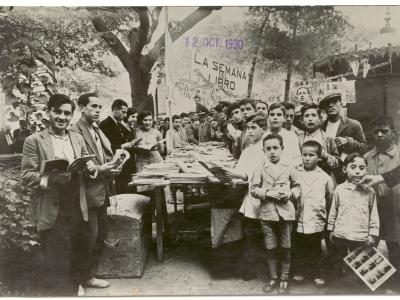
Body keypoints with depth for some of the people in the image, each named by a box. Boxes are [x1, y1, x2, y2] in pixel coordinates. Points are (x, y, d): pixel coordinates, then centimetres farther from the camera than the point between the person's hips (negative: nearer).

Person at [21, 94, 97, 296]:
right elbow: (26, 176, -10)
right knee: (56, 264, 7)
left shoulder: (78, 139, 9)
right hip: (52, 213, -5)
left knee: (80, 256, 19)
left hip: (77, 210, 5)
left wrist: (90, 169, -12)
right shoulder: (34, 141, -6)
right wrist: (51, 178, -27)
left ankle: (74, 290, 41)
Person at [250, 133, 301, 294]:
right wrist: (267, 193, -14)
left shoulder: (288, 168, 4)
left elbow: (297, 186, 12)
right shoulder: (260, 168, 2)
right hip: (267, 213, 0)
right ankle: (273, 278, 25)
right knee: (270, 248, 10)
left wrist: (291, 193, -8)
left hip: (286, 213, 0)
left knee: (285, 248, 7)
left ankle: (284, 279, 23)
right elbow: (253, 189, 0)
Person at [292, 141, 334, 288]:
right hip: (298, 220, 0)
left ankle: (317, 274, 28)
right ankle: (300, 272, 31)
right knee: (299, 249, 14)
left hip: (316, 222, 0)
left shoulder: (325, 177, 0)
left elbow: (330, 199, 7)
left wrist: (326, 216, 8)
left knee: (316, 250, 13)